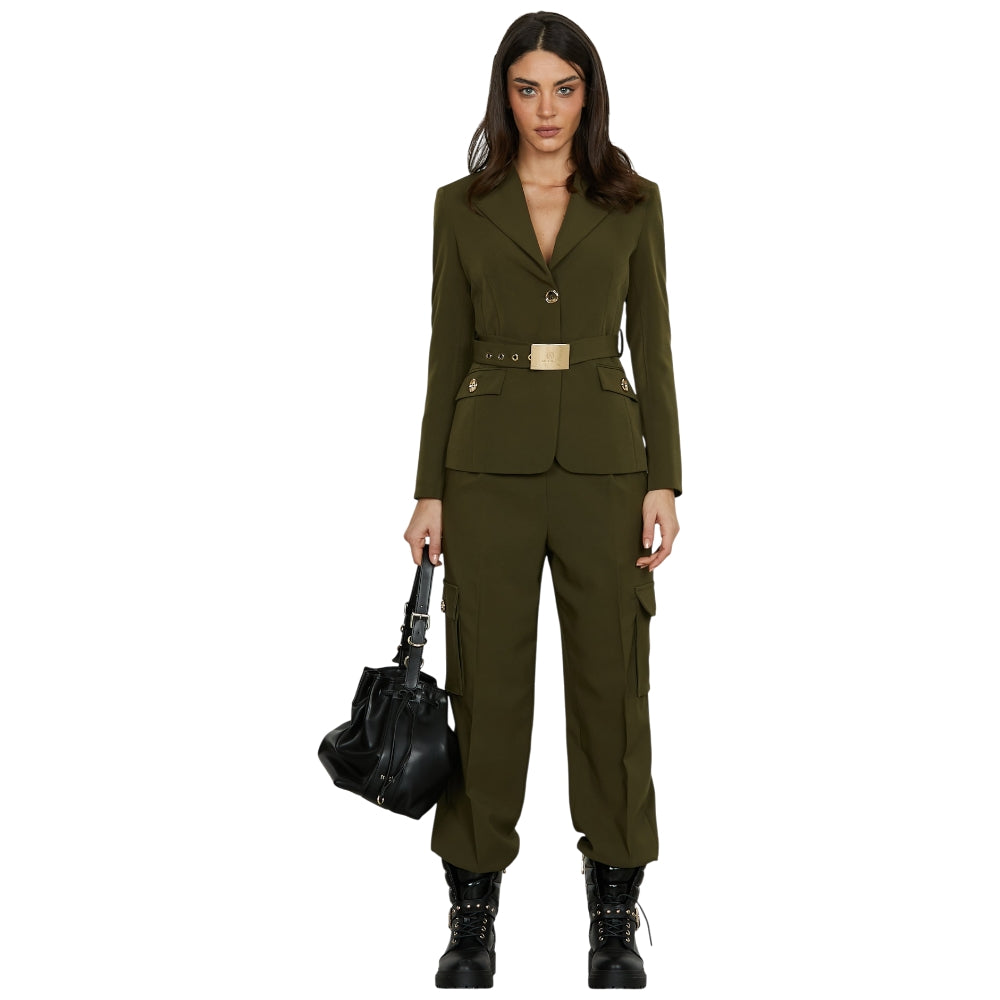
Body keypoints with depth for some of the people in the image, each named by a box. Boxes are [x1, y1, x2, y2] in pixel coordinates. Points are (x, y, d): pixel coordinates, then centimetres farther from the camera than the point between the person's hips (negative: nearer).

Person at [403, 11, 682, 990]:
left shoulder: (633, 202, 6)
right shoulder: (462, 207, 6)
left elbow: (651, 346, 4)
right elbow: (447, 354, 5)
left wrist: (664, 480, -4)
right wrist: (430, 491, 0)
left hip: (602, 459, 0)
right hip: (492, 461, 0)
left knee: (611, 675, 4)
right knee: (486, 680, 3)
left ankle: (615, 918, 18)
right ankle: (474, 914, 17)